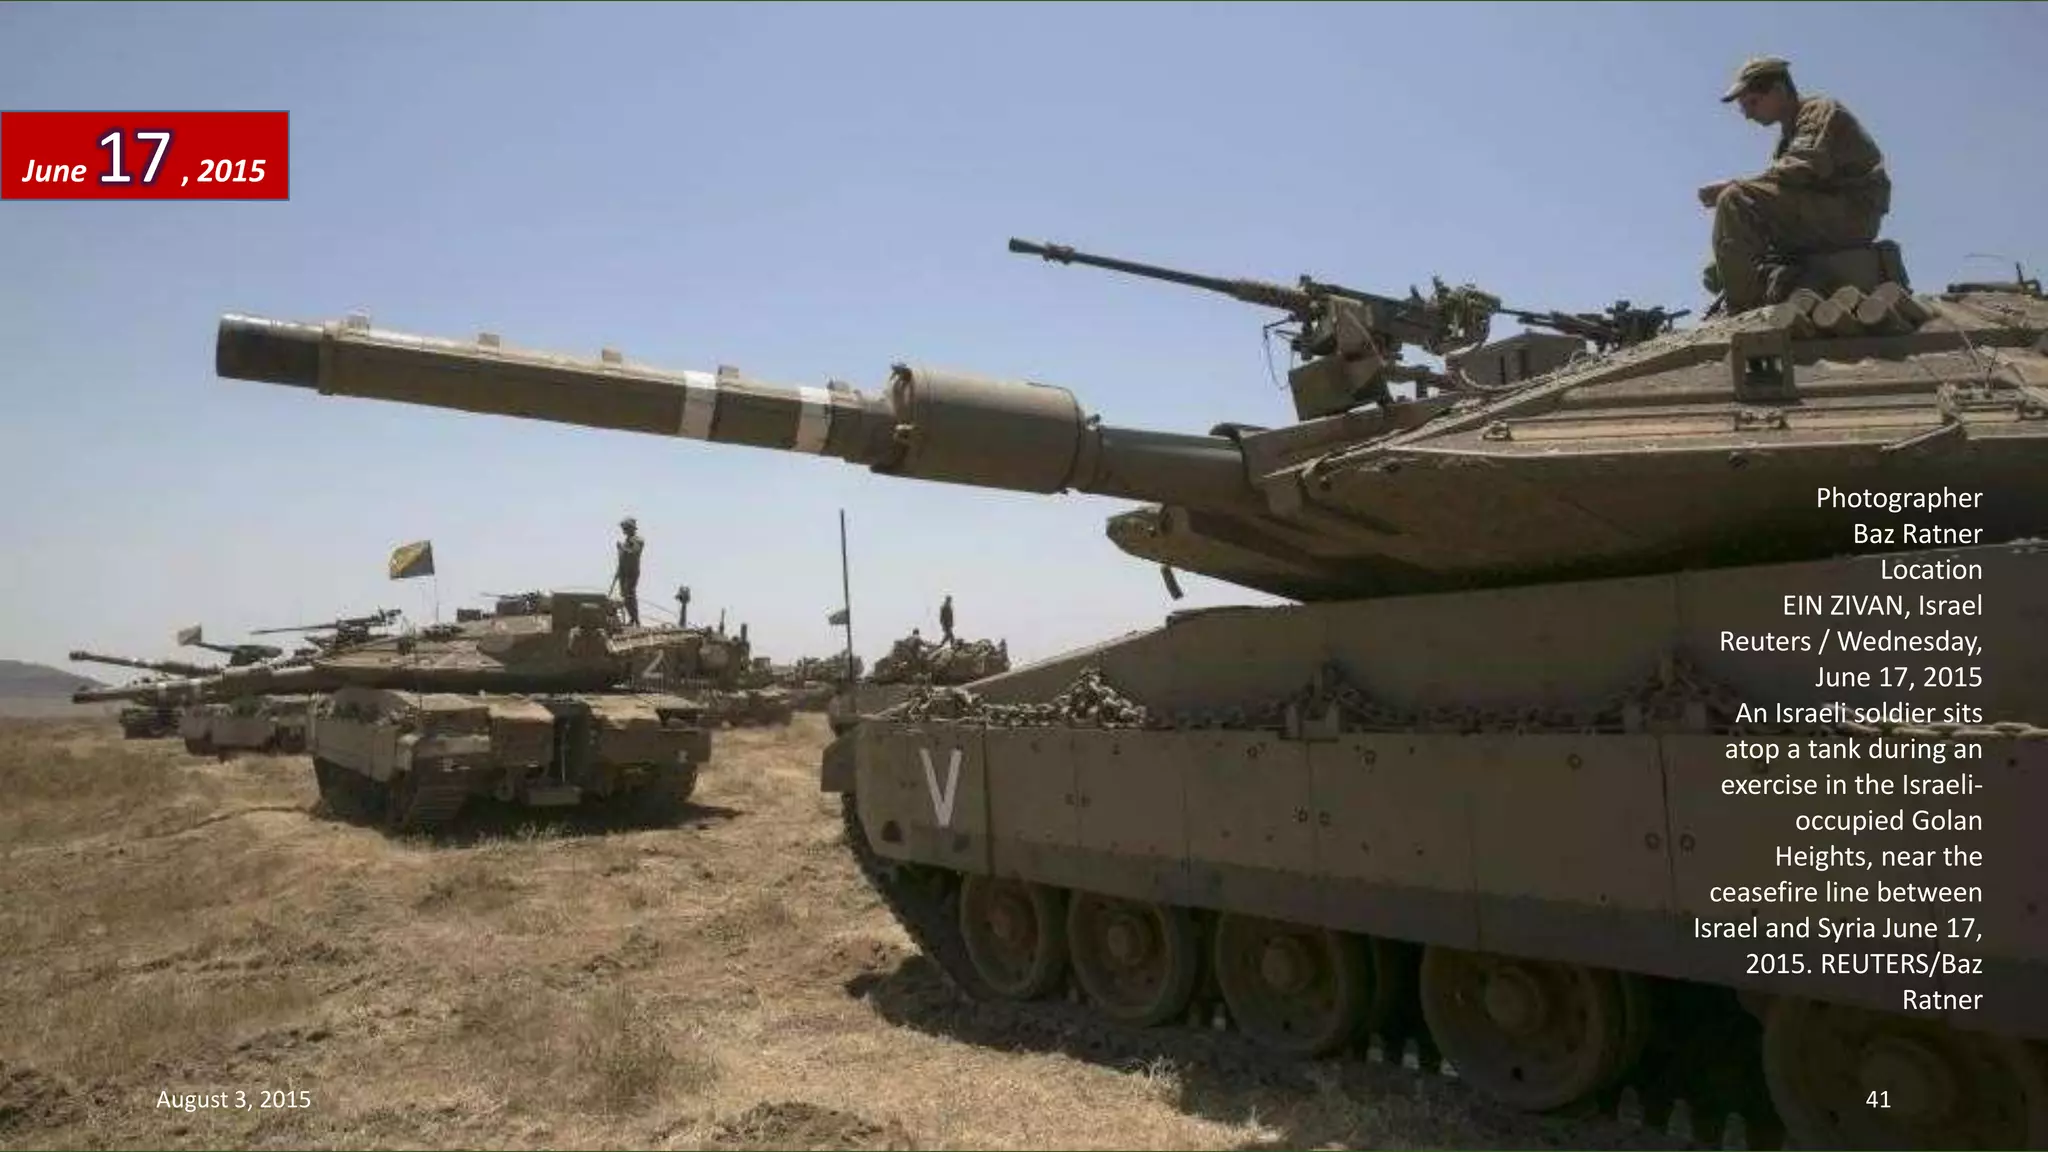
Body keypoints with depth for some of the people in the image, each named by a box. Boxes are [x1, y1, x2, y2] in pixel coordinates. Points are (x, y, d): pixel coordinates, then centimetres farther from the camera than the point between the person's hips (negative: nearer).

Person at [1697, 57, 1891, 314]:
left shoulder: (1820, 111, -3)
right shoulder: (1788, 133, 24)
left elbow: (1803, 170, -21)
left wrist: (1732, 186, -21)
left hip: (1852, 213, -10)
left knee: (1735, 200, -25)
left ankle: (1743, 310, -30)